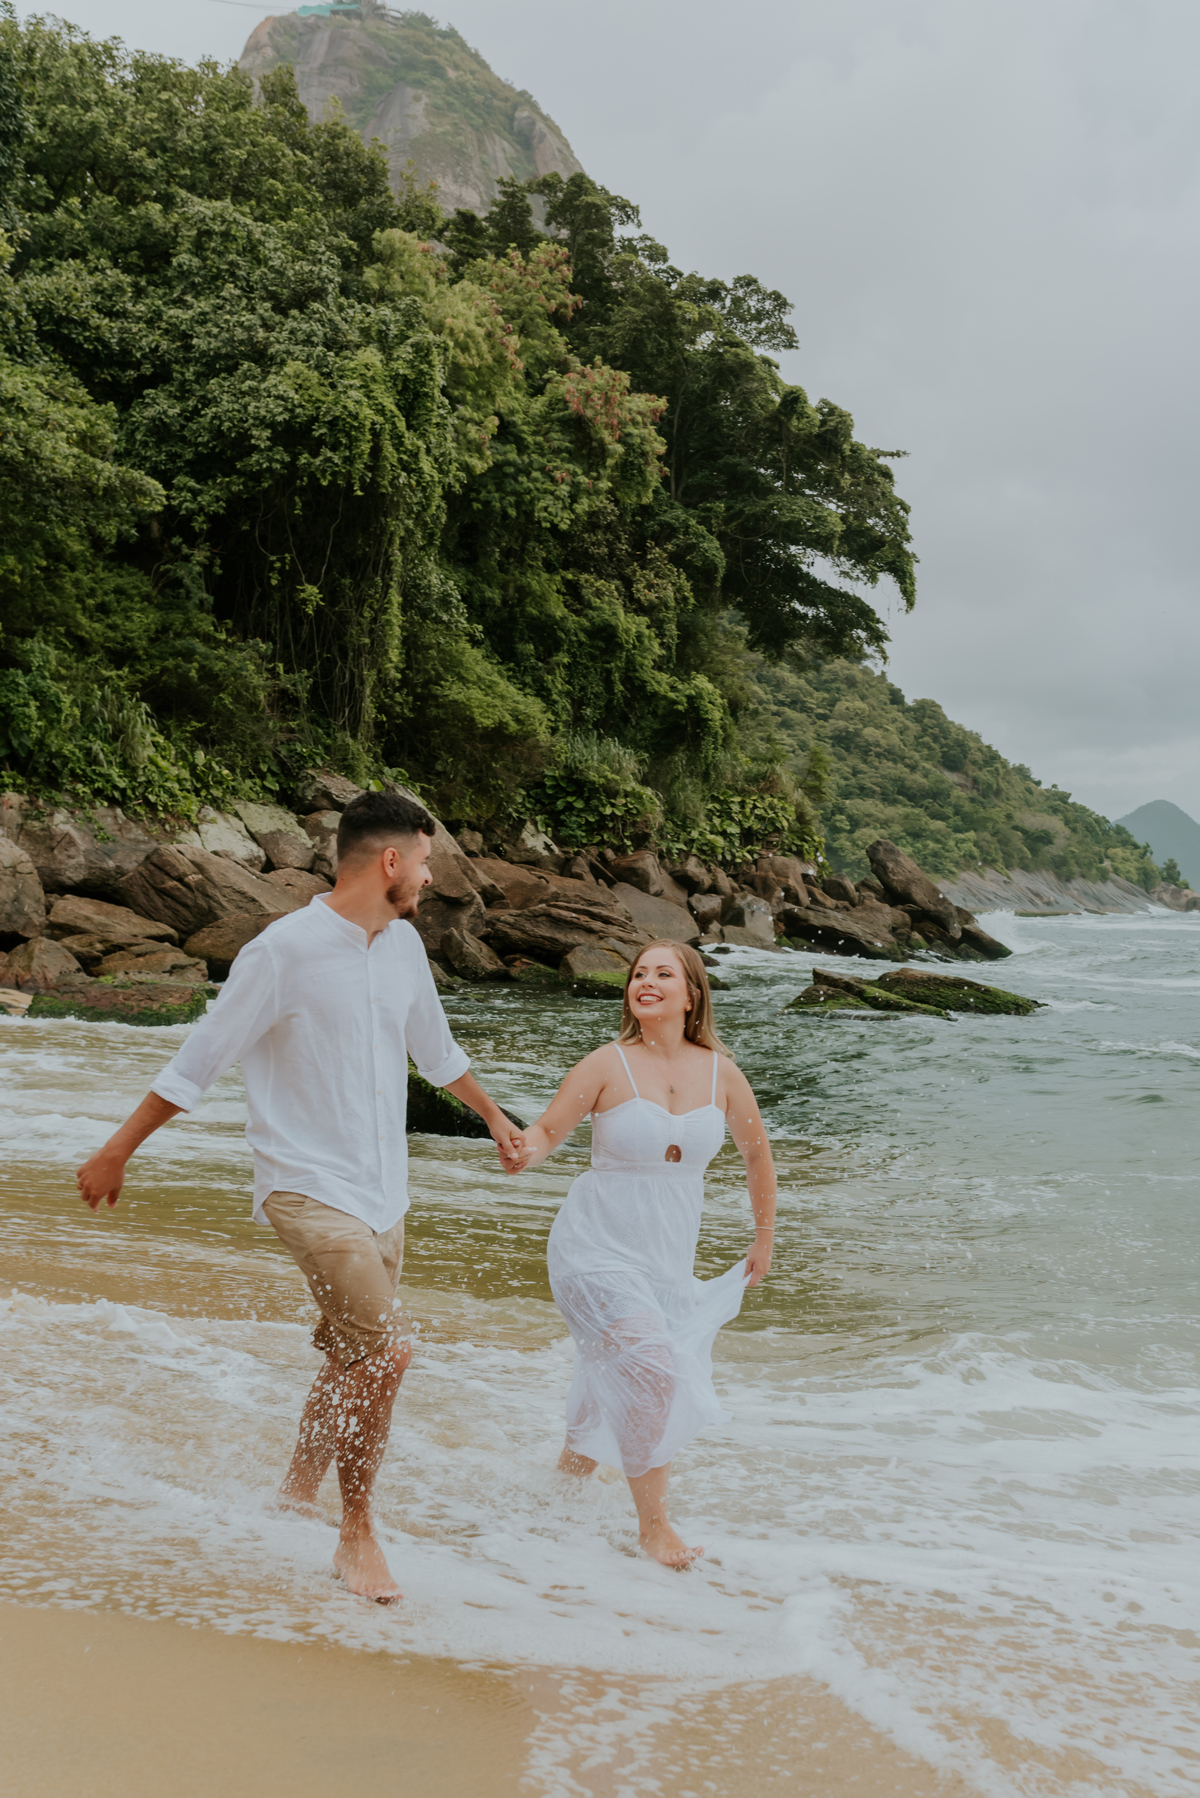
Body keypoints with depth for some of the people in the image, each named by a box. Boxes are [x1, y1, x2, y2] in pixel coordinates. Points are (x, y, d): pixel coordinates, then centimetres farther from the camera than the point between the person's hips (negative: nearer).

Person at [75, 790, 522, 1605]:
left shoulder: (403, 944, 5)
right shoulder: (285, 950, -17)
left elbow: (435, 1048, 23)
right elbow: (199, 1061, -9)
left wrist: (496, 1117, 33)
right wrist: (117, 1152, -3)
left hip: (383, 1190, 7)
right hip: (309, 1185, -7)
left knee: (355, 1360, 15)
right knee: (387, 1351, -16)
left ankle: (299, 1492, 38)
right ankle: (358, 1537, 1)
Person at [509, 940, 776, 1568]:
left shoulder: (720, 1073, -1)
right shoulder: (608, 1065, -11)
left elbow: (757, 1152, 13)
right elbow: (547, 1129, -6)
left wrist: (765, 1237, 19)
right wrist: (528, 1150, -30)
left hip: (667, 1257, 5)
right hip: (596, 1248, -4)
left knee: (619, 1375, 18)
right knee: (650, 1364, -20)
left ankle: (576, 1457, 51)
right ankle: (652, 1521, -3)